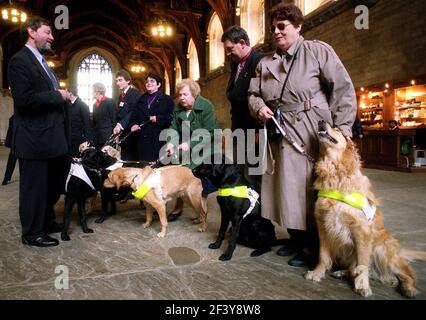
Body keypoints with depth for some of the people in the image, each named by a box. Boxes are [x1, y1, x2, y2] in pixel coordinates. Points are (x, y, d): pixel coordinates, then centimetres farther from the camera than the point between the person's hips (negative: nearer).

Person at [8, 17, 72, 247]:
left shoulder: (41, 61, 19)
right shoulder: (20, 60, -11)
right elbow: (24, 99, -22)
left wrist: (63, 96, 6)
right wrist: (58, 96, -15)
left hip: (51, 137, 10)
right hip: (35, 139, -9)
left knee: (52, 185, 19)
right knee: (34, 188, 3)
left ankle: (47, 222, 36)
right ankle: (32, 233, 19)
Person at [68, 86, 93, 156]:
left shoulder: (83, 105, -8)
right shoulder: (70, 105, 10)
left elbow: (87, 124, -12)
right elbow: (70, 122, 14)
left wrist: (87, 140, -17)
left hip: (80, 140, -6)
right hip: (71, 140, 6)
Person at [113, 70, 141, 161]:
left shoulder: (135, 94, -9)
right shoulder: (121, 96, 18)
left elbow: (133, 113, -20)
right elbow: (120, 114, 15)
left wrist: (120, 125, -29)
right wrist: (117, 127, 5)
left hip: (131, 133, -8)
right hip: (123, 134, 8)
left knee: (132, 161, -4)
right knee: (124, 160, 10)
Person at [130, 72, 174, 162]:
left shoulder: (166, 99, 5)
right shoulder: (141, 100, 21)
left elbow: (172, 117, -5)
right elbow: (134, 116, 21)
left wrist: (158, 119, -15)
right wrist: (134, 124, 0)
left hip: (160, 140, -4)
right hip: (143, 140, 4)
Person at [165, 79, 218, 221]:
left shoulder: (206, 107, -15)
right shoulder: (178, 109, 4)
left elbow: (208, 132, -21)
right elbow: (174, 128, -2)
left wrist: (189, 144, -28)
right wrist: (171, 143, -23)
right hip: (184, 150, 5)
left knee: (202, 181, -3)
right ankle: (178, 208, 19)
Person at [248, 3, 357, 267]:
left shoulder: (318, 51, 1)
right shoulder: (265, 63, 15)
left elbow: (343, 89, -3)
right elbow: (253, 94, 21)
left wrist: (342, 127, -11)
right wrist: (259, 107, -3)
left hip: (312, 133, -5)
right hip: (279, 134, 6)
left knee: (311, 189, -3)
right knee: (285, 188, 9)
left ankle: (313, 248, 14)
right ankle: (297, 240, 27)